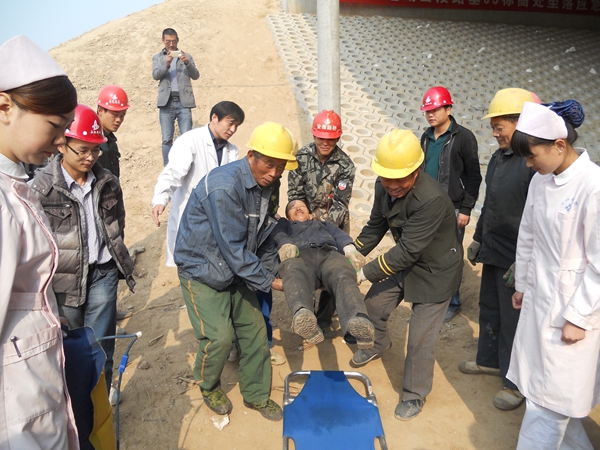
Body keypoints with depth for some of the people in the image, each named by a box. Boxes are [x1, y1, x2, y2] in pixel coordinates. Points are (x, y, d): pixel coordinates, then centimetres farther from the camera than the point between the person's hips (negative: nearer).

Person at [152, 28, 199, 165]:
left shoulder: (186, 56, 14)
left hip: (183, 102, 0)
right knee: (167, 139, 0)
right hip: (166, 103, 0)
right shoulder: (157, 57, 14)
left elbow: (196, 76, 4)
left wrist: (187, 63, -15)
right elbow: (155, 75, -2)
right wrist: (166, 64, -19)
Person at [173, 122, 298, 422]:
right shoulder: (225, 187, -29)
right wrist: (268, 281, -20)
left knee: (254, 329, 8)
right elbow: (233, 247, -27)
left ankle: (257, 395, 28)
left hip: (234, 269, 8)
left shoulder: (264, 184, -2)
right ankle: (208, 386, 25)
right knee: (220, 335, -7)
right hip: (202, 270, -7)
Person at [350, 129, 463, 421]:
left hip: (435, 273, -7)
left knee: (420, 340, 0)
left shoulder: (432, 200, -36)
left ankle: (415, 396, 26)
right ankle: (378, 344, 50)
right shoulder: (384, 187, -12)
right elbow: (375, 226, 3)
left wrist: (366, 273, -27)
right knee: (372, 307, 15)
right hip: (405, 264, 7)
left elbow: (407, 250, -33)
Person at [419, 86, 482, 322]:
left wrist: (466, 209, -11)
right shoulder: (426, 137, 10)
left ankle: (452, 302, 19)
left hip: (452, 210, -5)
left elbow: (473, 176, -8)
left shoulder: (464, 137, -8)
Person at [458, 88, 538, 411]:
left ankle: (515, 381, 25)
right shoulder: (499, 157, 8)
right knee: (489, 310, 21)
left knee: (513, 319, 6)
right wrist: (478, 238, 21)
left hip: (516, 259, -8)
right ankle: (489, 360, 41)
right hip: (493, 252, 8)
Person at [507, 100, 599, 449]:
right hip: (538, 299, 7)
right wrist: (522, 284, 18)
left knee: (548, 399, 4)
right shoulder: (541, 180, 2)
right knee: (540, 383, 19)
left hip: (570, 306, -7)